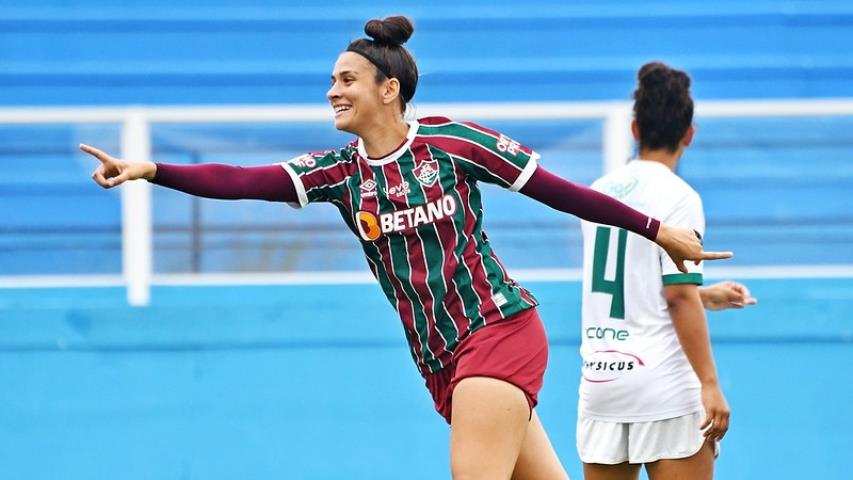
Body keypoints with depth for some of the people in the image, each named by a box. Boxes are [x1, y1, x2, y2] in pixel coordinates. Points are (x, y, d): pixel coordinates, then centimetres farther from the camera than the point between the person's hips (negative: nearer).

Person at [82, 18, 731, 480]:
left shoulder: (452, 142, -7)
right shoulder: (341, 172, 4)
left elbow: (558, 191, -2)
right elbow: (243, 181, -8)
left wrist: (655, 229, 2)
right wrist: (152, 171, -21)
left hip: (499, 331, -5)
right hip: (442, 362, 5)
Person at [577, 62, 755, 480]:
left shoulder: (600, 191, 11)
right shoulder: (678, 197, -8)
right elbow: (679, 297, -14)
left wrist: (705, 296, 31)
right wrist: (710, 384, -14)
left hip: (599, 379, 6)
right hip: (663, 383, -6)